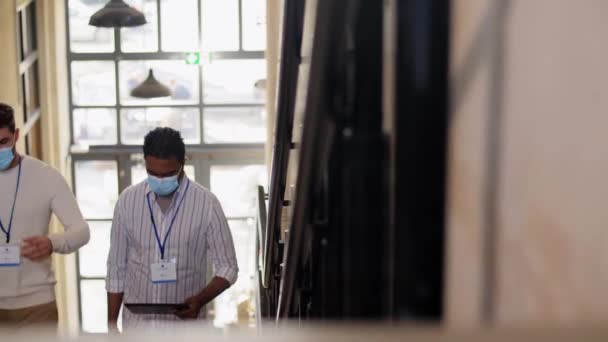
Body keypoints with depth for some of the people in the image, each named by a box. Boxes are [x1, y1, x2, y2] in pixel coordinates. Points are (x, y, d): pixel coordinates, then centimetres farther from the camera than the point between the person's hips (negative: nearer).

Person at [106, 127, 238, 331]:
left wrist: (200, 300, -23)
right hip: (137, 326, 2)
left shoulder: (206, 204, -10)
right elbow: (116, 268, 4)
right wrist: (112, 325, 3)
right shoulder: (127, 201, -3)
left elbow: (227, 268, -5)